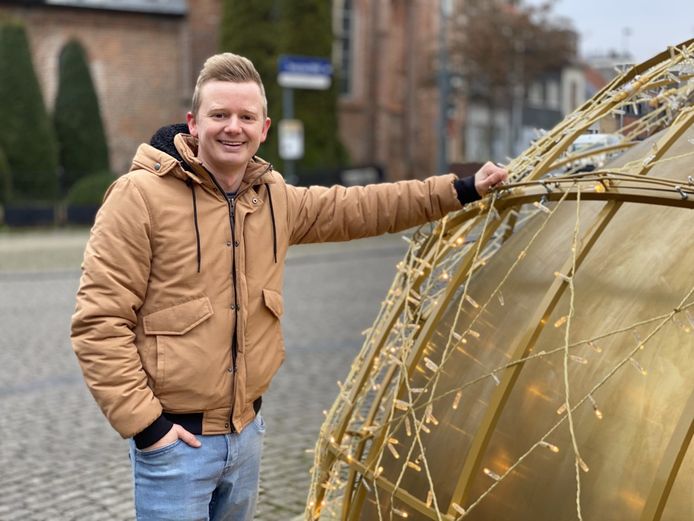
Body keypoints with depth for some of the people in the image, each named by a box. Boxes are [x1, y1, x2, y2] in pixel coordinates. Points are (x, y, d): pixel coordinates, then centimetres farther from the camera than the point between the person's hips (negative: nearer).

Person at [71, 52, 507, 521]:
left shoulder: (275, 198, 5)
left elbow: (360, 207, 14)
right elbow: (99, 321, -16)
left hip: (247, 431, 7)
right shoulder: (142, 195, -15)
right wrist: (143, 422, -17)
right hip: (175, 438, -6)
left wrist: (461, 191, 11)